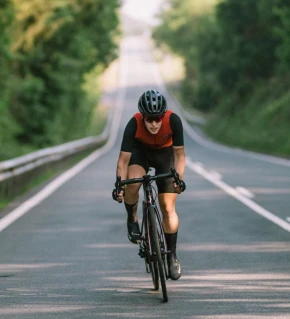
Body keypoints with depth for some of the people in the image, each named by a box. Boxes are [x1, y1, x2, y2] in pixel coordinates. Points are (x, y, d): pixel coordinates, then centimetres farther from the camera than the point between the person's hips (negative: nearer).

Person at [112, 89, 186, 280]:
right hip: (141, 151, 0)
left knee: (168, 208, -5)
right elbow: (123, 159, -29)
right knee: (133, 183, -32)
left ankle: (172, 256, 8)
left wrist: (179, 178, -37)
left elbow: (179, 154, -24)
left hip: (165, 153, 0)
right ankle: (132, 219, -1)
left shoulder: (173, 121, -33)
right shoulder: (134, 124, -33)